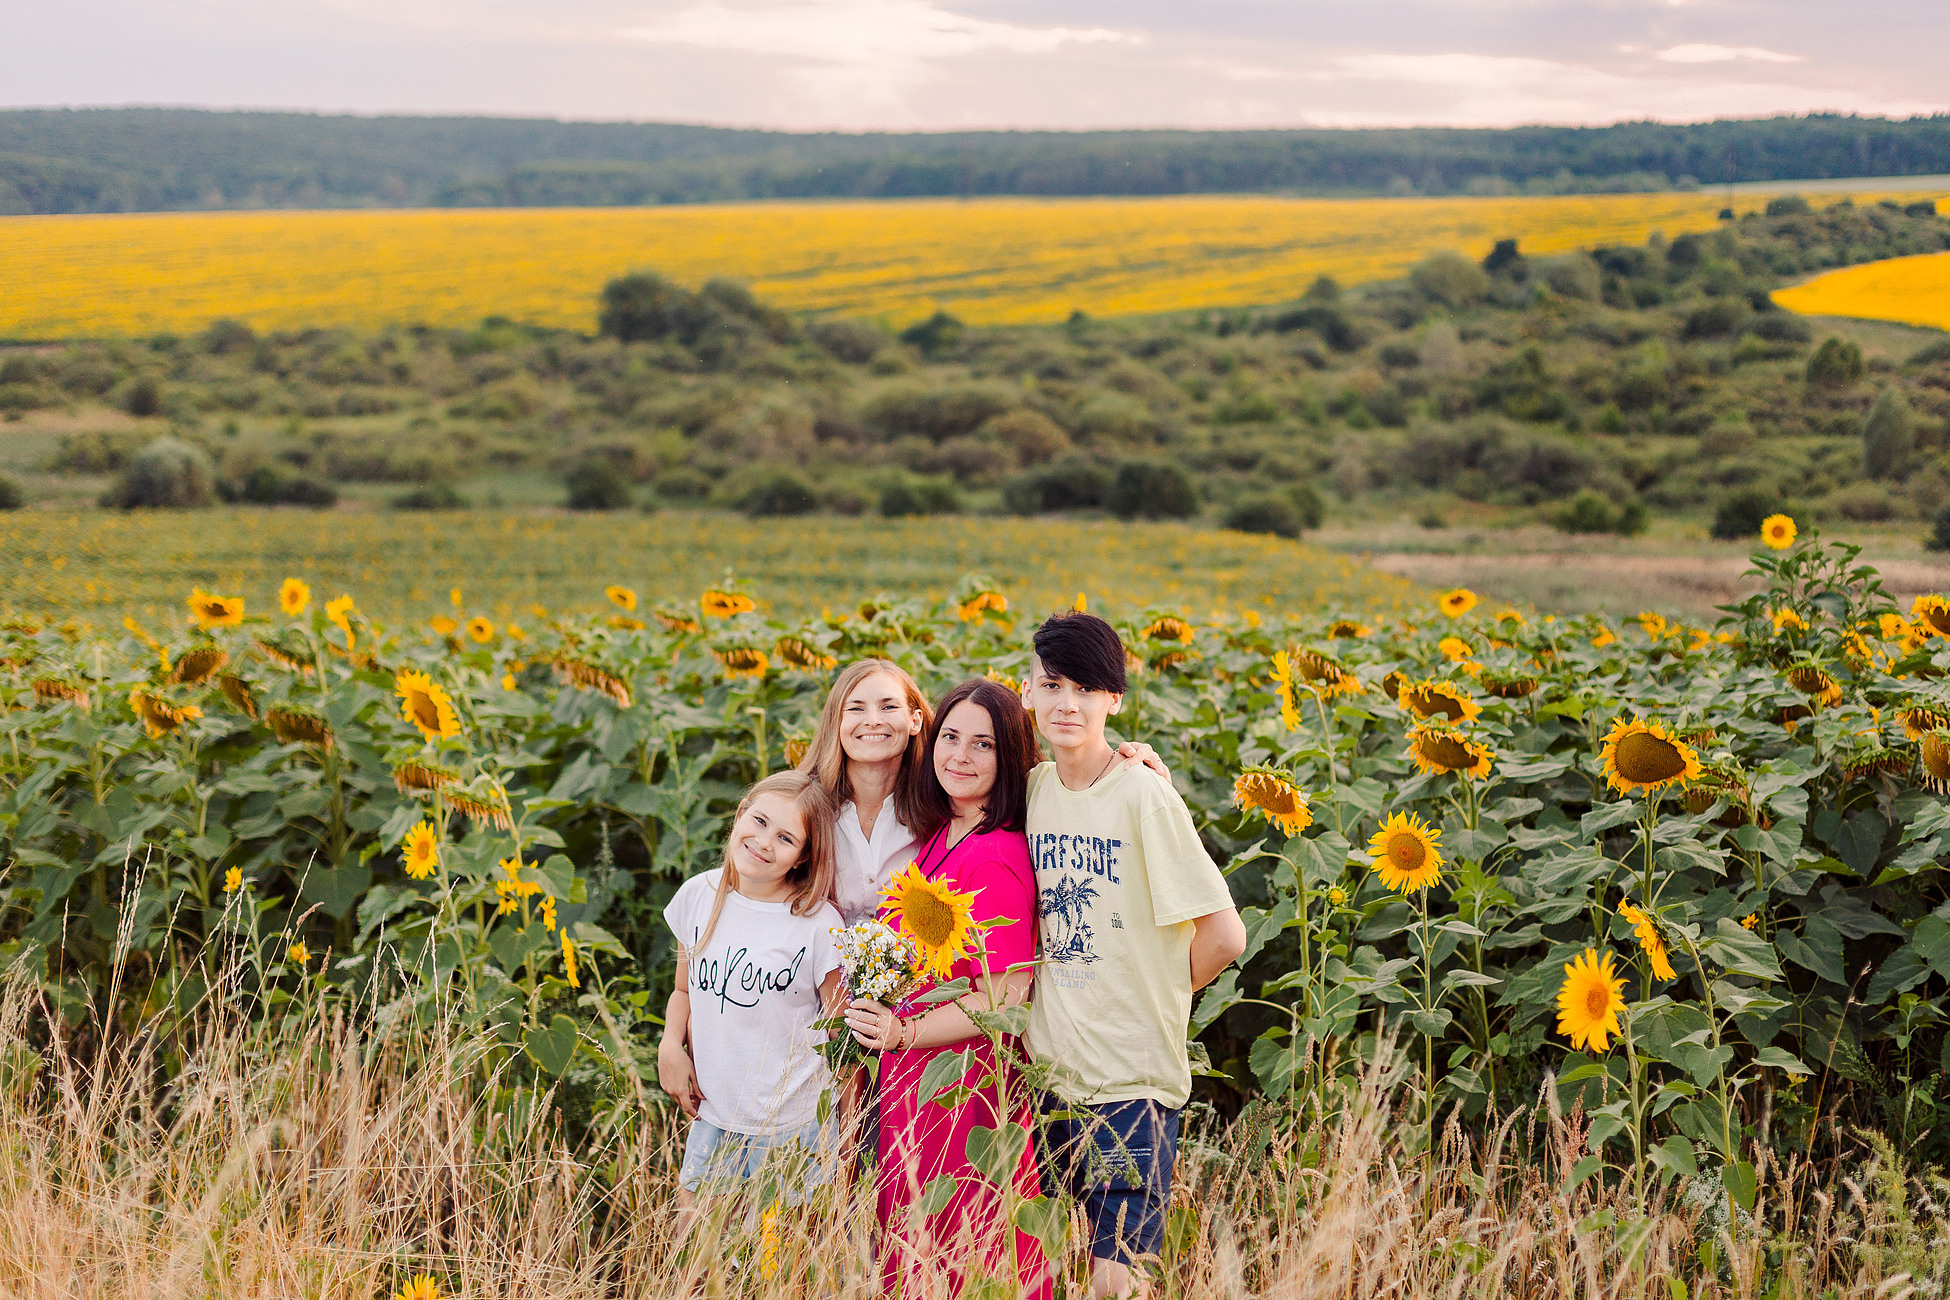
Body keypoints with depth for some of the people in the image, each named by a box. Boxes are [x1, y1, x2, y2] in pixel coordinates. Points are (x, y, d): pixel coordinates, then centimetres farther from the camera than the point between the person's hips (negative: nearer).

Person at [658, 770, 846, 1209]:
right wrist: (671, 1046, -5)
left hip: (794, 1128, -4)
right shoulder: (699, 896, 0)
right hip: (712, 1118, 4)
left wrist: (842, 1150, -6)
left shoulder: (818, 925, -12)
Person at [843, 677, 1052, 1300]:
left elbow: (1007, 995, -19)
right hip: (909, 1073, 8)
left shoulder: (996, 858, -19)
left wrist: (905, 1032, -24)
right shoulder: (938, 838, 7)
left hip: (964, 1080, -8)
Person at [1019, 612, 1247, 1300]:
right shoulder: (1031, 788, 4)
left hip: (1133, 1077, -6)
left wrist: (1154, 1000, -1)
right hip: (1052, 1065, 6)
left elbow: (1224, 936, -14)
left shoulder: (1144, 796, -13)